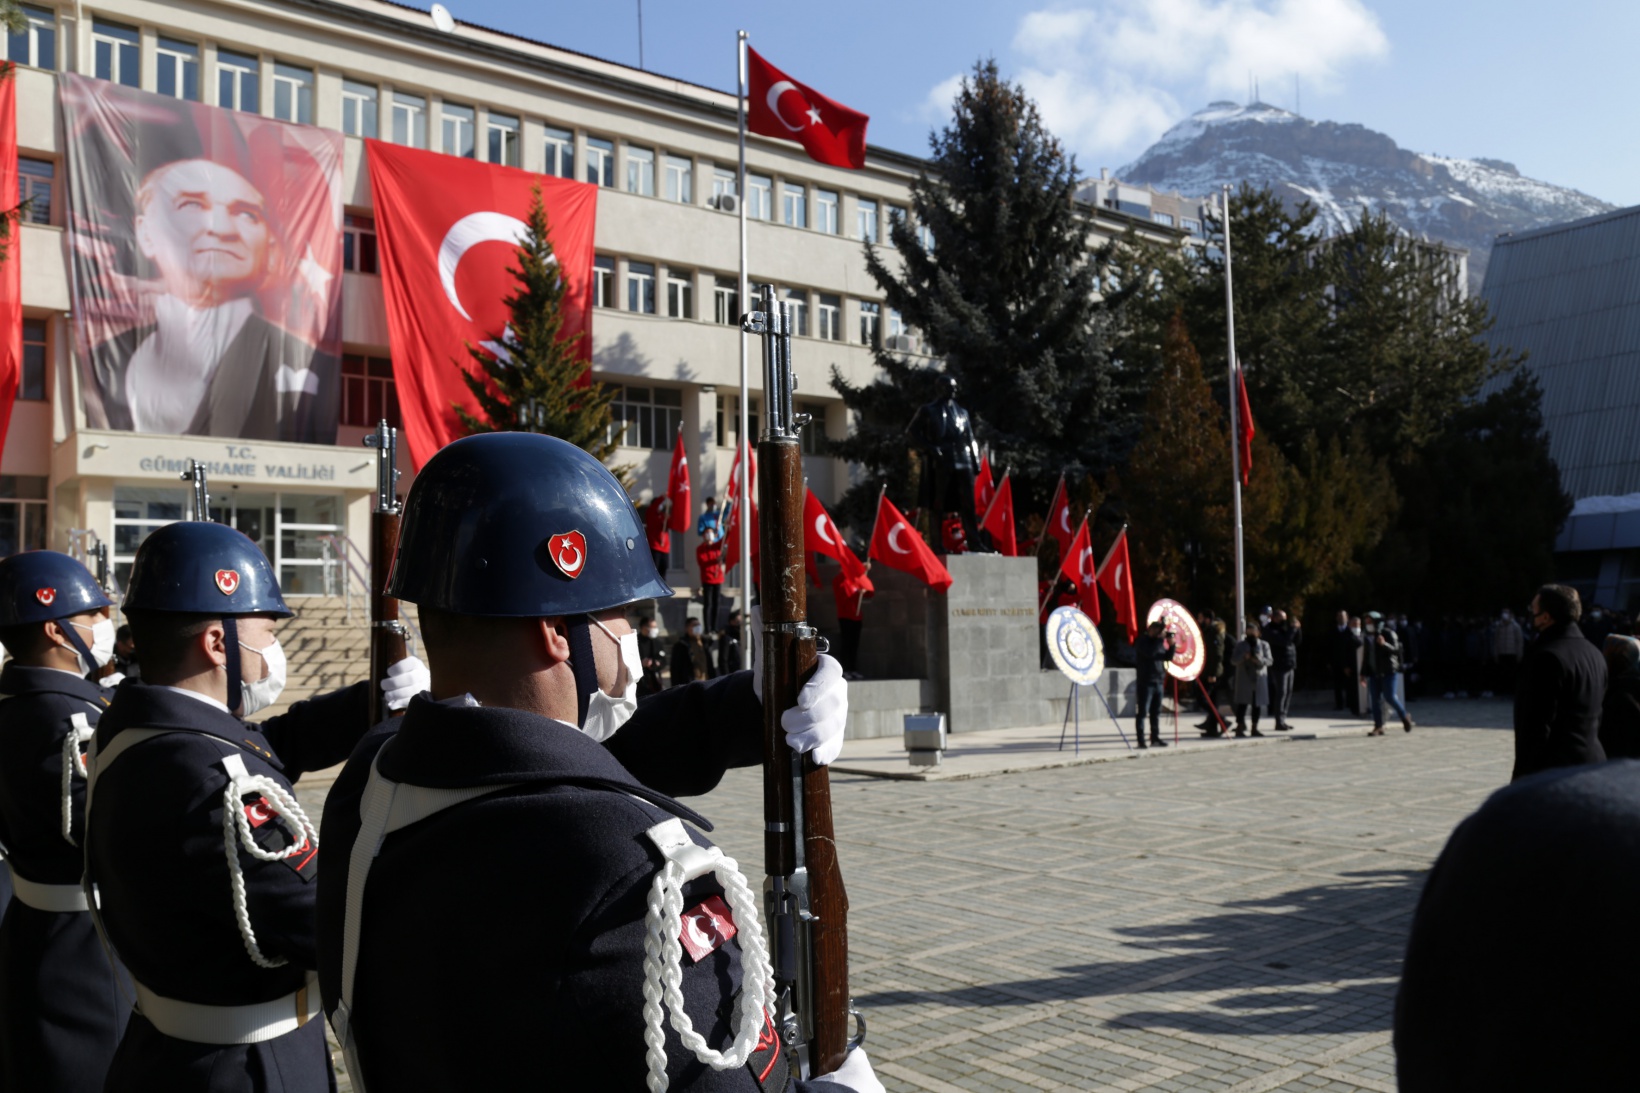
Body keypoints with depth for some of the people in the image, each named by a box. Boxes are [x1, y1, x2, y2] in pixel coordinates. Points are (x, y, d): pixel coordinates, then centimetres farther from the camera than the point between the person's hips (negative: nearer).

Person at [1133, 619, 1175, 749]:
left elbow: (1168, 657, 14)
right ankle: (1141, 740, -6)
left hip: (1158, 682, 8)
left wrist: (1171, 644, -1)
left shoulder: (1158, 641, 17)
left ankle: (1155, 738, 16)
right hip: (1145, 683, -8)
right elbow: (1150, 653, -24)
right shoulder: (1142, 641, -6)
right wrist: (1160, 639, -20)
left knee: (1156, 712, 10)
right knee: (1143, 712, -6)